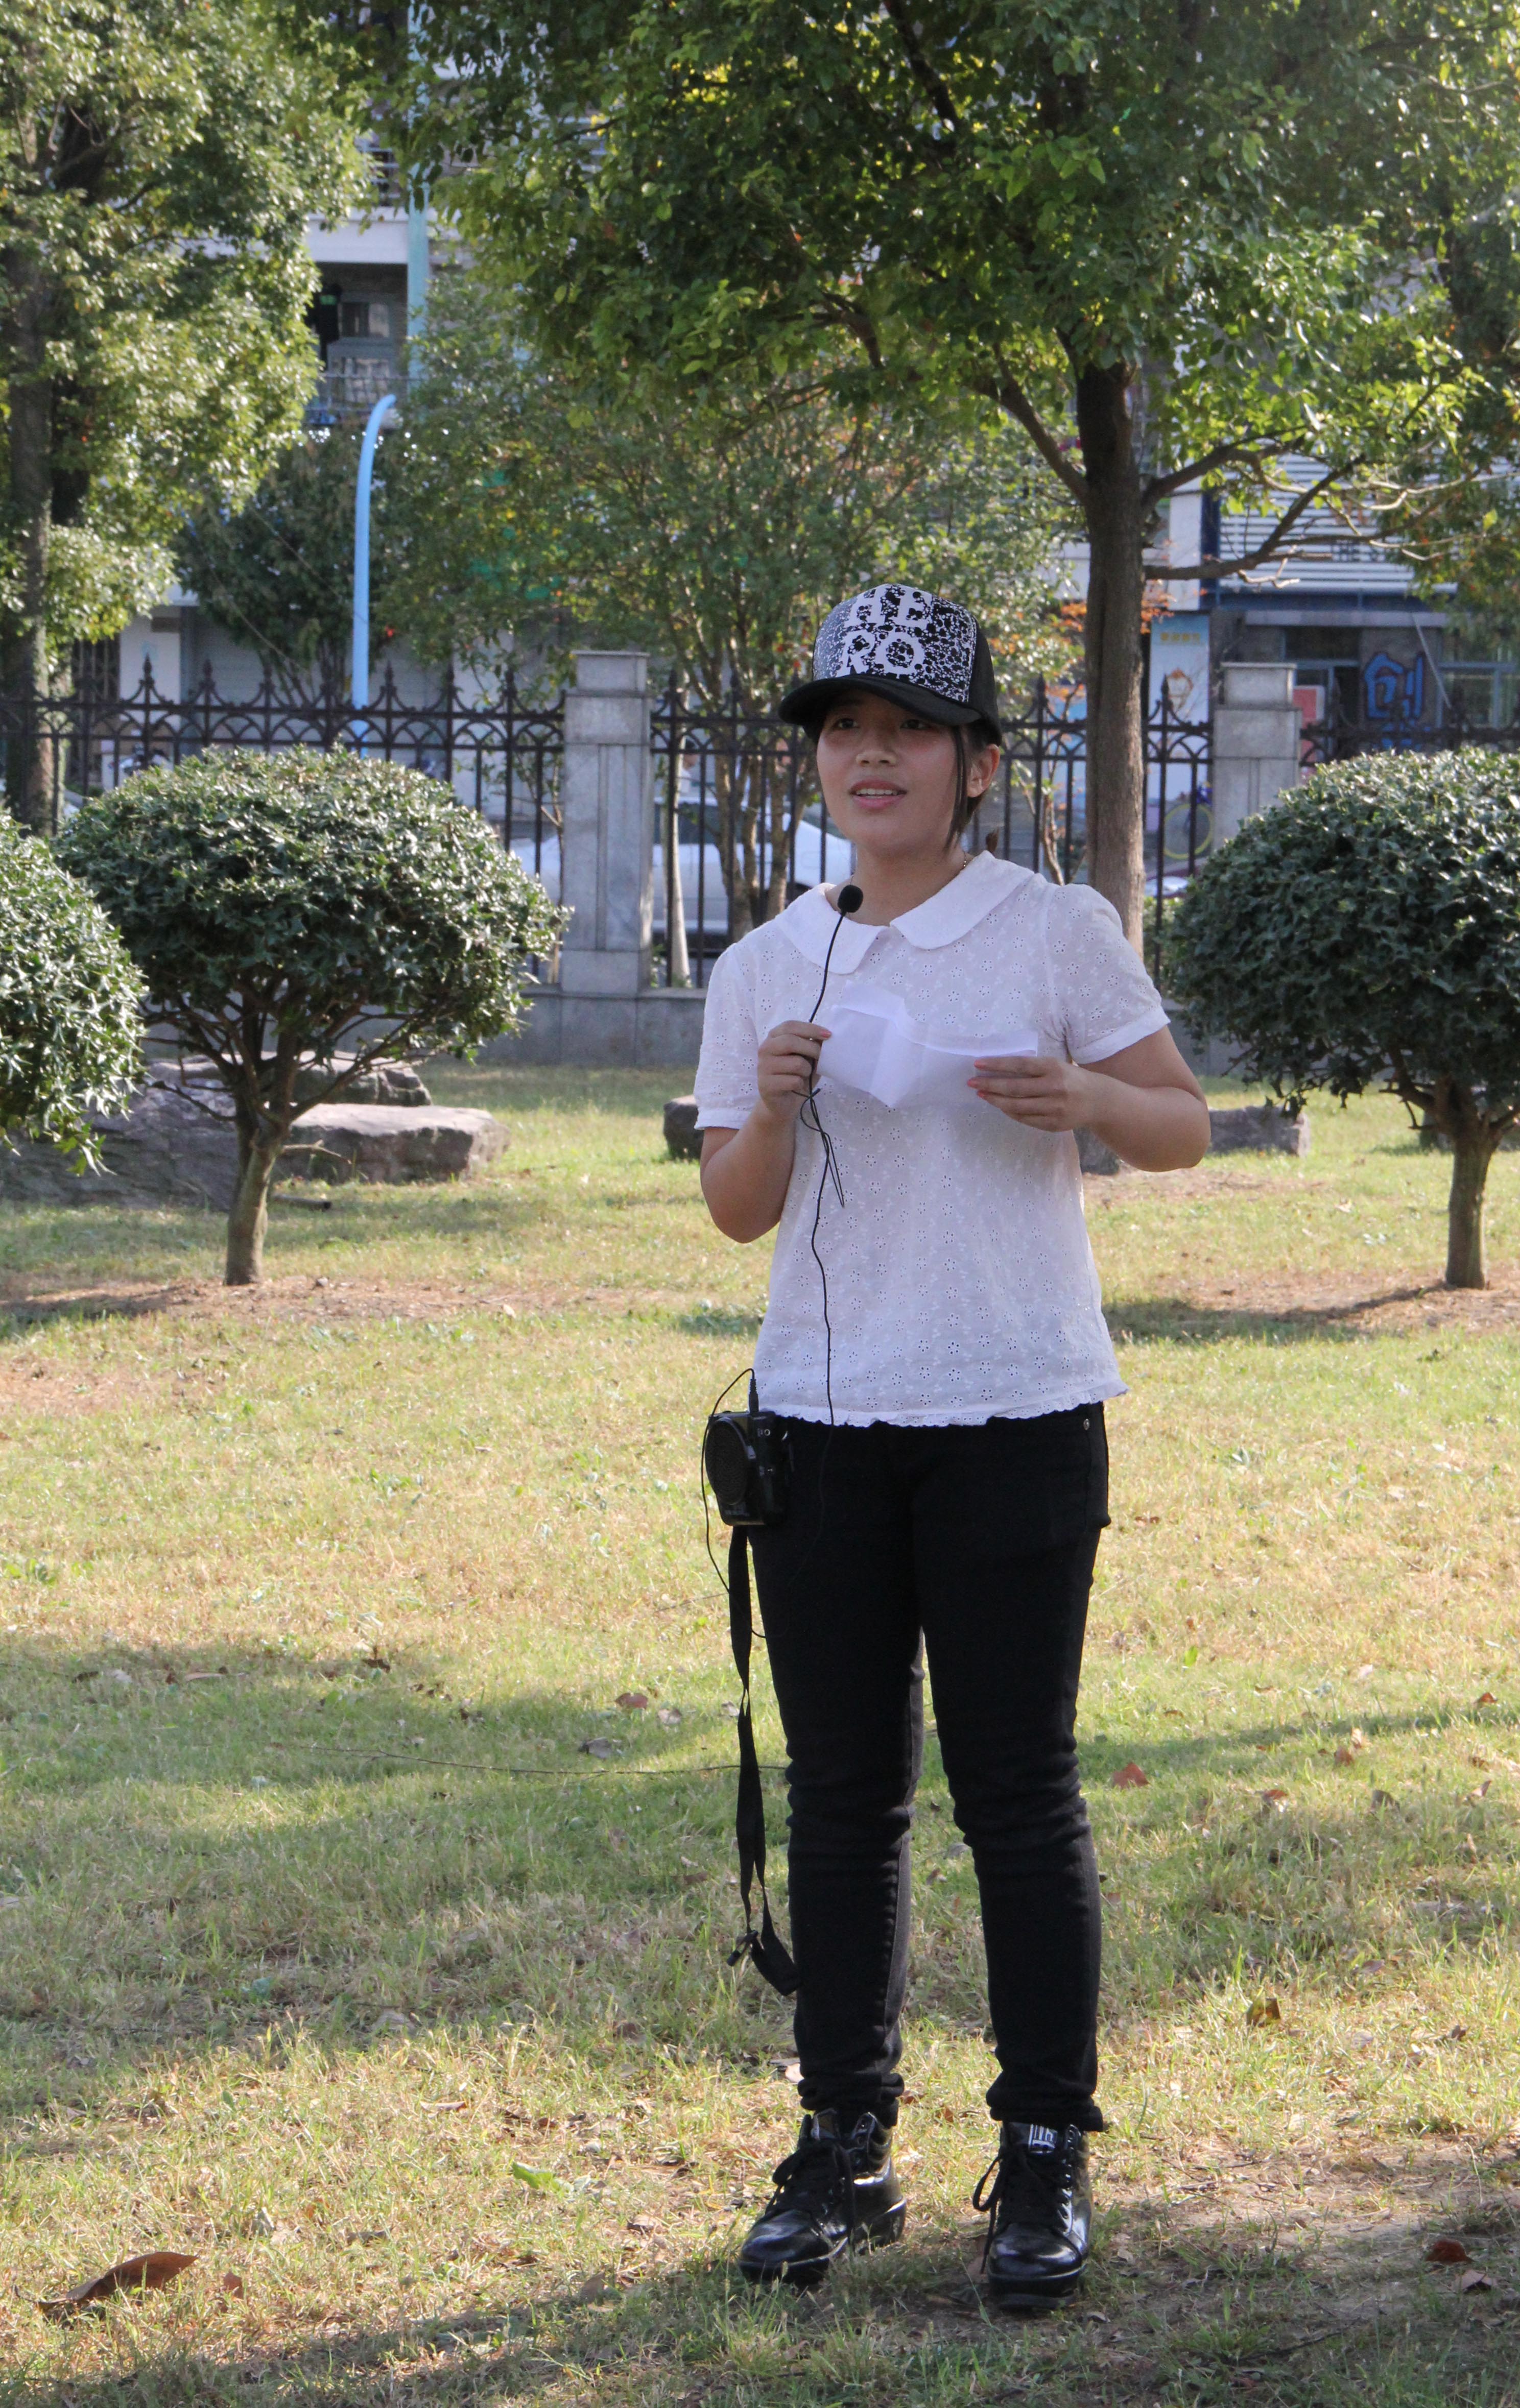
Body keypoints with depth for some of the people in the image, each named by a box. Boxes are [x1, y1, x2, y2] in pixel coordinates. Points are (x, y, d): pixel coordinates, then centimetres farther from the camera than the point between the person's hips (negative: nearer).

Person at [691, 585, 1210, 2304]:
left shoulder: (1056, 935, 1)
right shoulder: (764, 970, 9)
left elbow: (1186, 1130, 3)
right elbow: (736, 1211, 11)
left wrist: (1080, 1098, -18)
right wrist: (773, 1109, -10)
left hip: (1014, 1418, -3)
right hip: (823, 1420, 3)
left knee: (1018, 1788, -3)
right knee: (842, 1794, 6)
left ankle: (1044, 2160, 4)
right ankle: (844, 2148, 13)